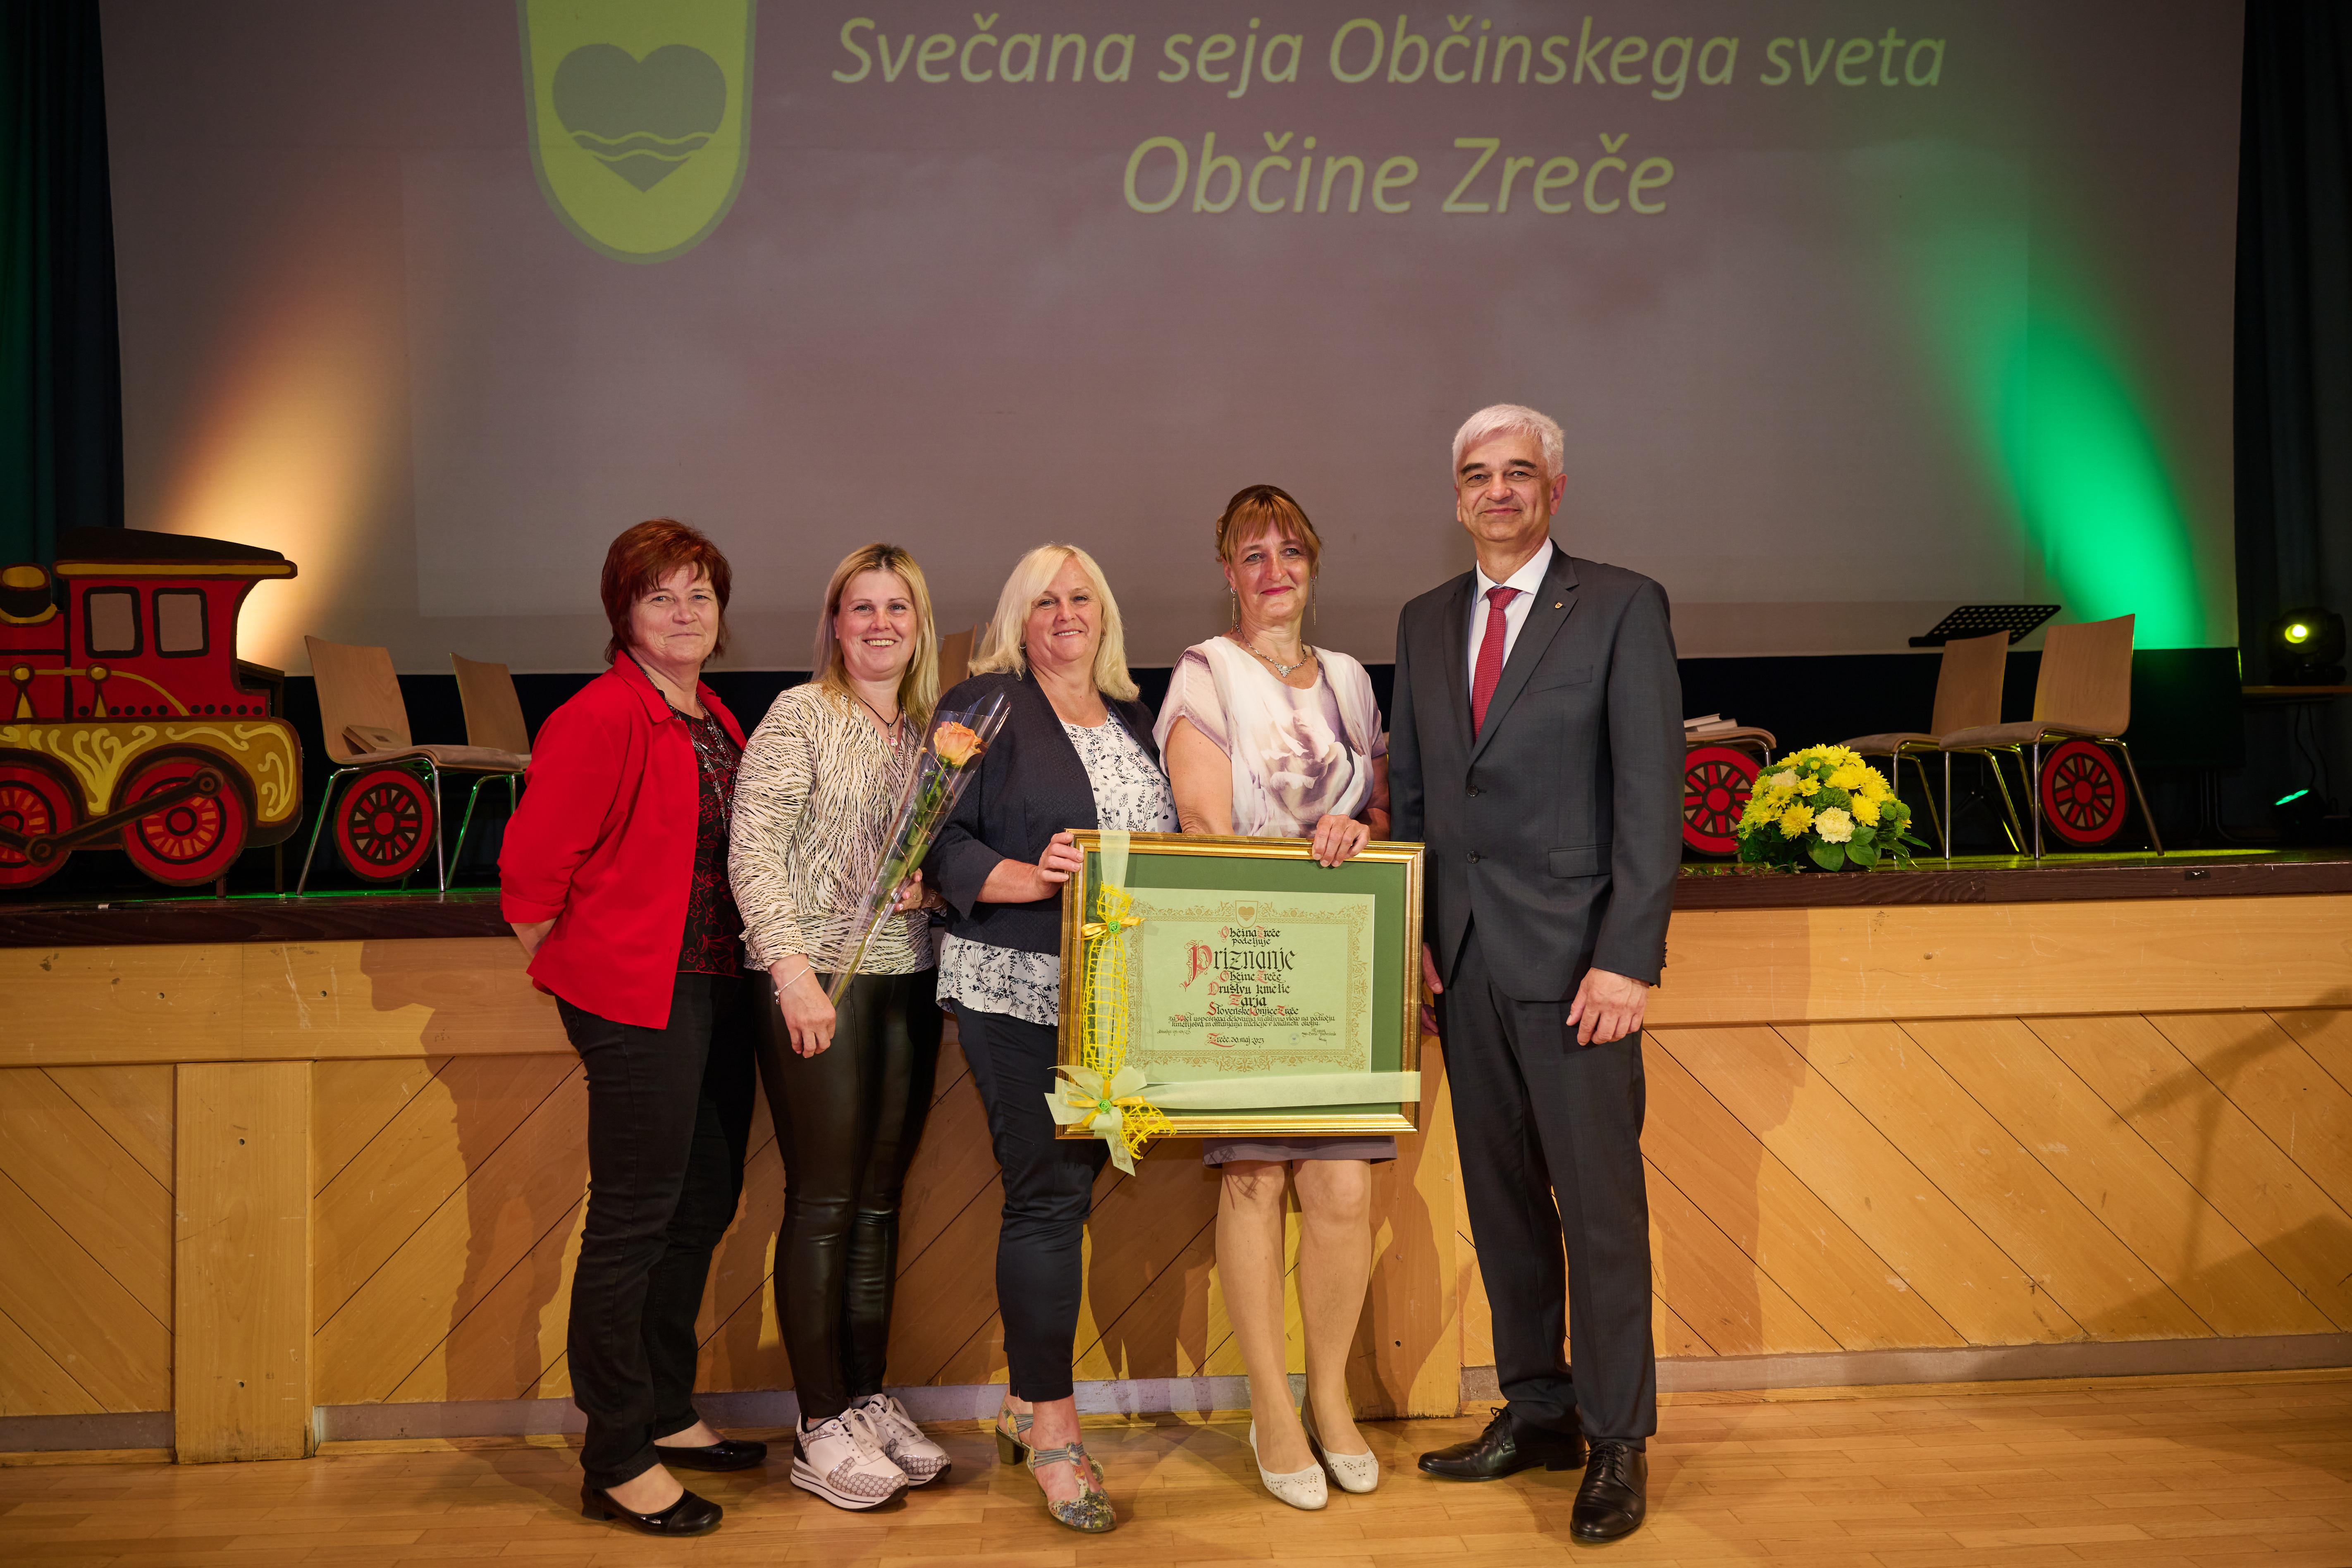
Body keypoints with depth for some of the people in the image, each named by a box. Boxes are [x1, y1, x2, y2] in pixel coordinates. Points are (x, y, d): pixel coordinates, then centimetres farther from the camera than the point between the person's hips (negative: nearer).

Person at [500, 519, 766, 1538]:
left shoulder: (715, 721, 13)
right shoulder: (601, 719, -14)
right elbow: (533, 863, -16)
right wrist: (575, 955, -5)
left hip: (715, 987, 9)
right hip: (636, 997, -9)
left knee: (704, 1205, 16)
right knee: (632, 1222, -3)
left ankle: (665, 1414, 32)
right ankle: (616, 1463, 8)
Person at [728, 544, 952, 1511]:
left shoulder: (933, 730, 13)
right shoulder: (800, 717, -4)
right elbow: (753, 851, -11)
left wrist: (935, 879, -3)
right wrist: (794, 966, -19)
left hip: (909, 981, 6)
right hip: (816, 979, -6)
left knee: (880, 1200, 11)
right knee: (824, 1202, -2)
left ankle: (867, 1401, 22)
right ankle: (820, 1430, 7)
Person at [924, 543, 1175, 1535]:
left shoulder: (1131, 720, 18)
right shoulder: (985, 707, -2)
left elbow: (1168, 848, 22)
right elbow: (943, 844, -9)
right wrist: (1030, 879, -23)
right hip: (1018, 994, -6)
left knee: (1068, 1188, 11)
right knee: (1047, 1196, -6)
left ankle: (1028, 1402, 24)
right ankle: (1052, 1426, 4)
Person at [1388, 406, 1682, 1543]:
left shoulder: (1622, 607, -2)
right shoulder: (1425, 622, 14)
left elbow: (1652, 794, -7)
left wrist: (1627, 958, -14)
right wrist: (1413, 931, 4)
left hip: (1573, 957, -5)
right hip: (1463, 957, 5)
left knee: (1600, 1202, 0)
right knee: (1500, 1195, 11)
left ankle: (1618, 1441, 13)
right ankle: (1535, 1410, 25)